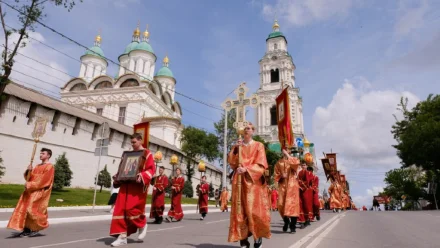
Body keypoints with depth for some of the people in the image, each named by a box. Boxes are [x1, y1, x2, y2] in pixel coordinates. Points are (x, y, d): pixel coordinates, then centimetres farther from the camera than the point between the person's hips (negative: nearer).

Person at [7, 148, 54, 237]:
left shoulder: (49, 167, -10)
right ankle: (26, 230, 12)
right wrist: (28, 171, -5)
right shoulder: (38, 166, 18)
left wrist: (30, 185, -17)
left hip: (40, 192, -9)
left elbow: (43, 181, -18)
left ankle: (36, 229, 10)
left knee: (32, 210, -8)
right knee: (24, 209, 5)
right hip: (31, 191, 9)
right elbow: (28, 177, 14)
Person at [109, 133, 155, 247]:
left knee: (132, 208, -11)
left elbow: (151, 169, -10)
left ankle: (142, 225, 19)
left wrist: (142, 177, -25)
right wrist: (117, 177, 6)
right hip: (126, 185, 7)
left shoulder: (147, 154, -1)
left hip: (138, 186, -7)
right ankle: (123, 236, 7)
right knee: (121, 209, 0)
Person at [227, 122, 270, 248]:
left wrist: (246, 169, -16)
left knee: (254, 208, -9)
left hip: (253, 180, -2)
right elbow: (231, 162, 6)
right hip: (239, 181, 3)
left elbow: (261, 164, -3)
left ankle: (258, 236, 4)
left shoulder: (258, 145, 7)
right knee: (240, 209, -3)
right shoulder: (237, 145, 16)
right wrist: (235, 149, -7)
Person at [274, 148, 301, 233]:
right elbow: (276, 175, 12)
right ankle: (286, 221, 23)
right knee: (281, 204, -2)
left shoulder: (293, 160, 6)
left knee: (293, 204, -6)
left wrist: (288, 155, -12)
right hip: (282, 185, 2)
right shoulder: (279, 162, 12)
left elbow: (296, 163, -20)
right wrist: (281, 176, -8)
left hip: (292, 185, -2)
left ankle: (292, 226, 3)